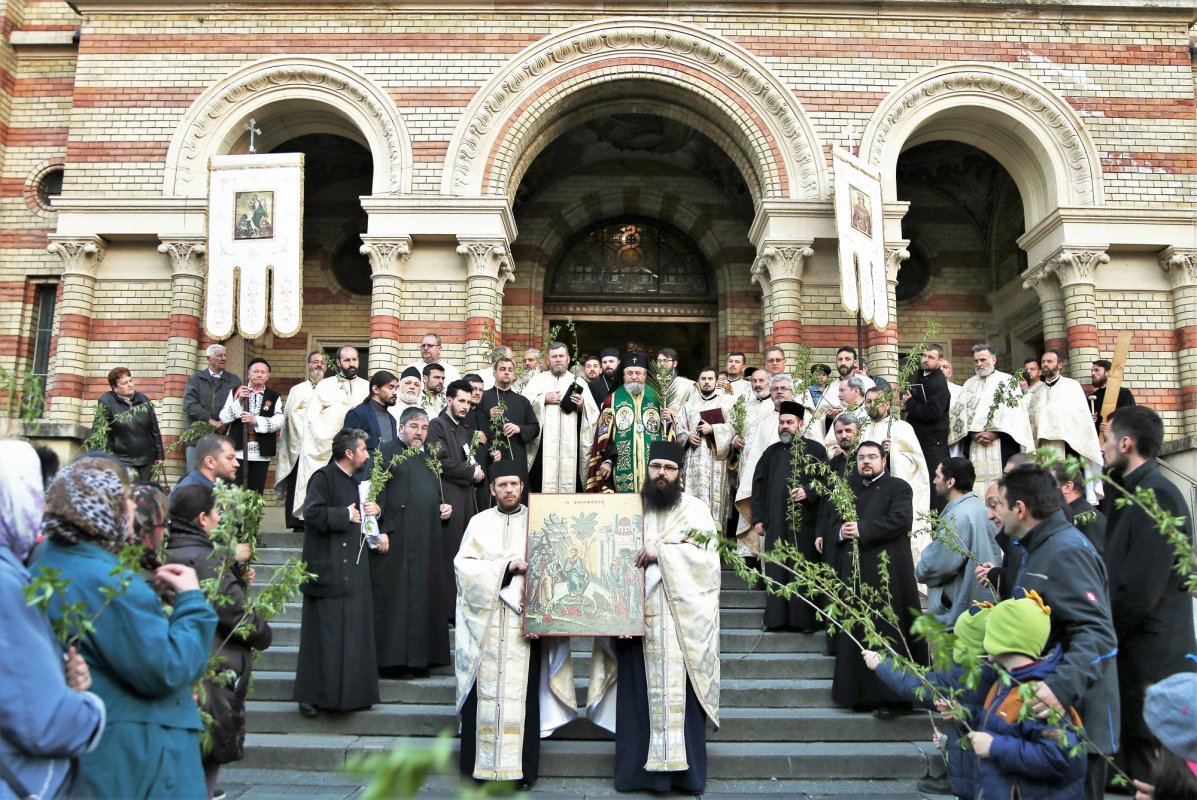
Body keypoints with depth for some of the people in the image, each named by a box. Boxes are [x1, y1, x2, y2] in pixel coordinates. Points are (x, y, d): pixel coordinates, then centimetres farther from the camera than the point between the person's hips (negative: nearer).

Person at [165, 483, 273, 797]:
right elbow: (235, 611, -21)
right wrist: (264, 634, -4)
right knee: (203, 772, 2)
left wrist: (236, 571, 5)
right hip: (212, 676, -9)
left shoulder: (167, 555, 9)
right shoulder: (203, 559, -19)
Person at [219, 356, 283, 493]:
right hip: (238, 450, 0)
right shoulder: (236, 392, 8)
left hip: (261, 452, 0)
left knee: (256, 492, 4)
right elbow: (223, 418, 1)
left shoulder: (274, 397, 7)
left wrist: (256, 420, -19)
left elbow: (279, 421, -6)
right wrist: (239, 401, -12)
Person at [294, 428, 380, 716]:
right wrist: (346, 515, -14)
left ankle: (351, 691, 19)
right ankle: (312, 695, 4)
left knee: (353, 632, 10)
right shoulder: (323, 477, -11)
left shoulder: (353, 481, 16)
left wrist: (372, 511, 8)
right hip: (329, 570, -9)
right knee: (326, 634, -5)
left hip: (354, 570, 9)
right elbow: (312, 513, -23)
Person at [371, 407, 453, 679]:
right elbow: (376, 494, -11)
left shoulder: (427, 459, 21)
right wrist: (381, 530, -19)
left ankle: (417, 659, 14)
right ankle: (391, 659, 0)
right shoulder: (386, 452, -1)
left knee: (422, 598, 8)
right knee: (393, 597, -5)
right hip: (396, 539, -7)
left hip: (426, 542, 7)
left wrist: (442, 507, 10)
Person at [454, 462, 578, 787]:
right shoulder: (479, 522, 8)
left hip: (524, 619, 0)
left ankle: (522, 769, 4)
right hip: (485, 620, 0)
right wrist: (506, 567, -15)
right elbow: (464, 564, -3)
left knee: (522, 691, -1)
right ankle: (481, 765, 7)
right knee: (485, 691, 0)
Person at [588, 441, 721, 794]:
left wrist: (661, 552, -15)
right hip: (637, 617, 2)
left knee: (680, 692, -1)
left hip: (681, 620, -2)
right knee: (638, 693, 3)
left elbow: (705, 556, -7)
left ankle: (683, 768, 8)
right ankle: (639, 770, 12)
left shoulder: (695, 509, 5)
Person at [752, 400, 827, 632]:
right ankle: (776, 618, 8)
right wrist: (758, 518, 8)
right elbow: (758, 485, 14)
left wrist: (808, 492, -19)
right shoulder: (771, 452, 15)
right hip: (775, 523, 4)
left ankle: (805, 618, 6)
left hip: (805, 523, -3)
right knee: (776, 571, 3)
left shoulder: (815, 449, 4)